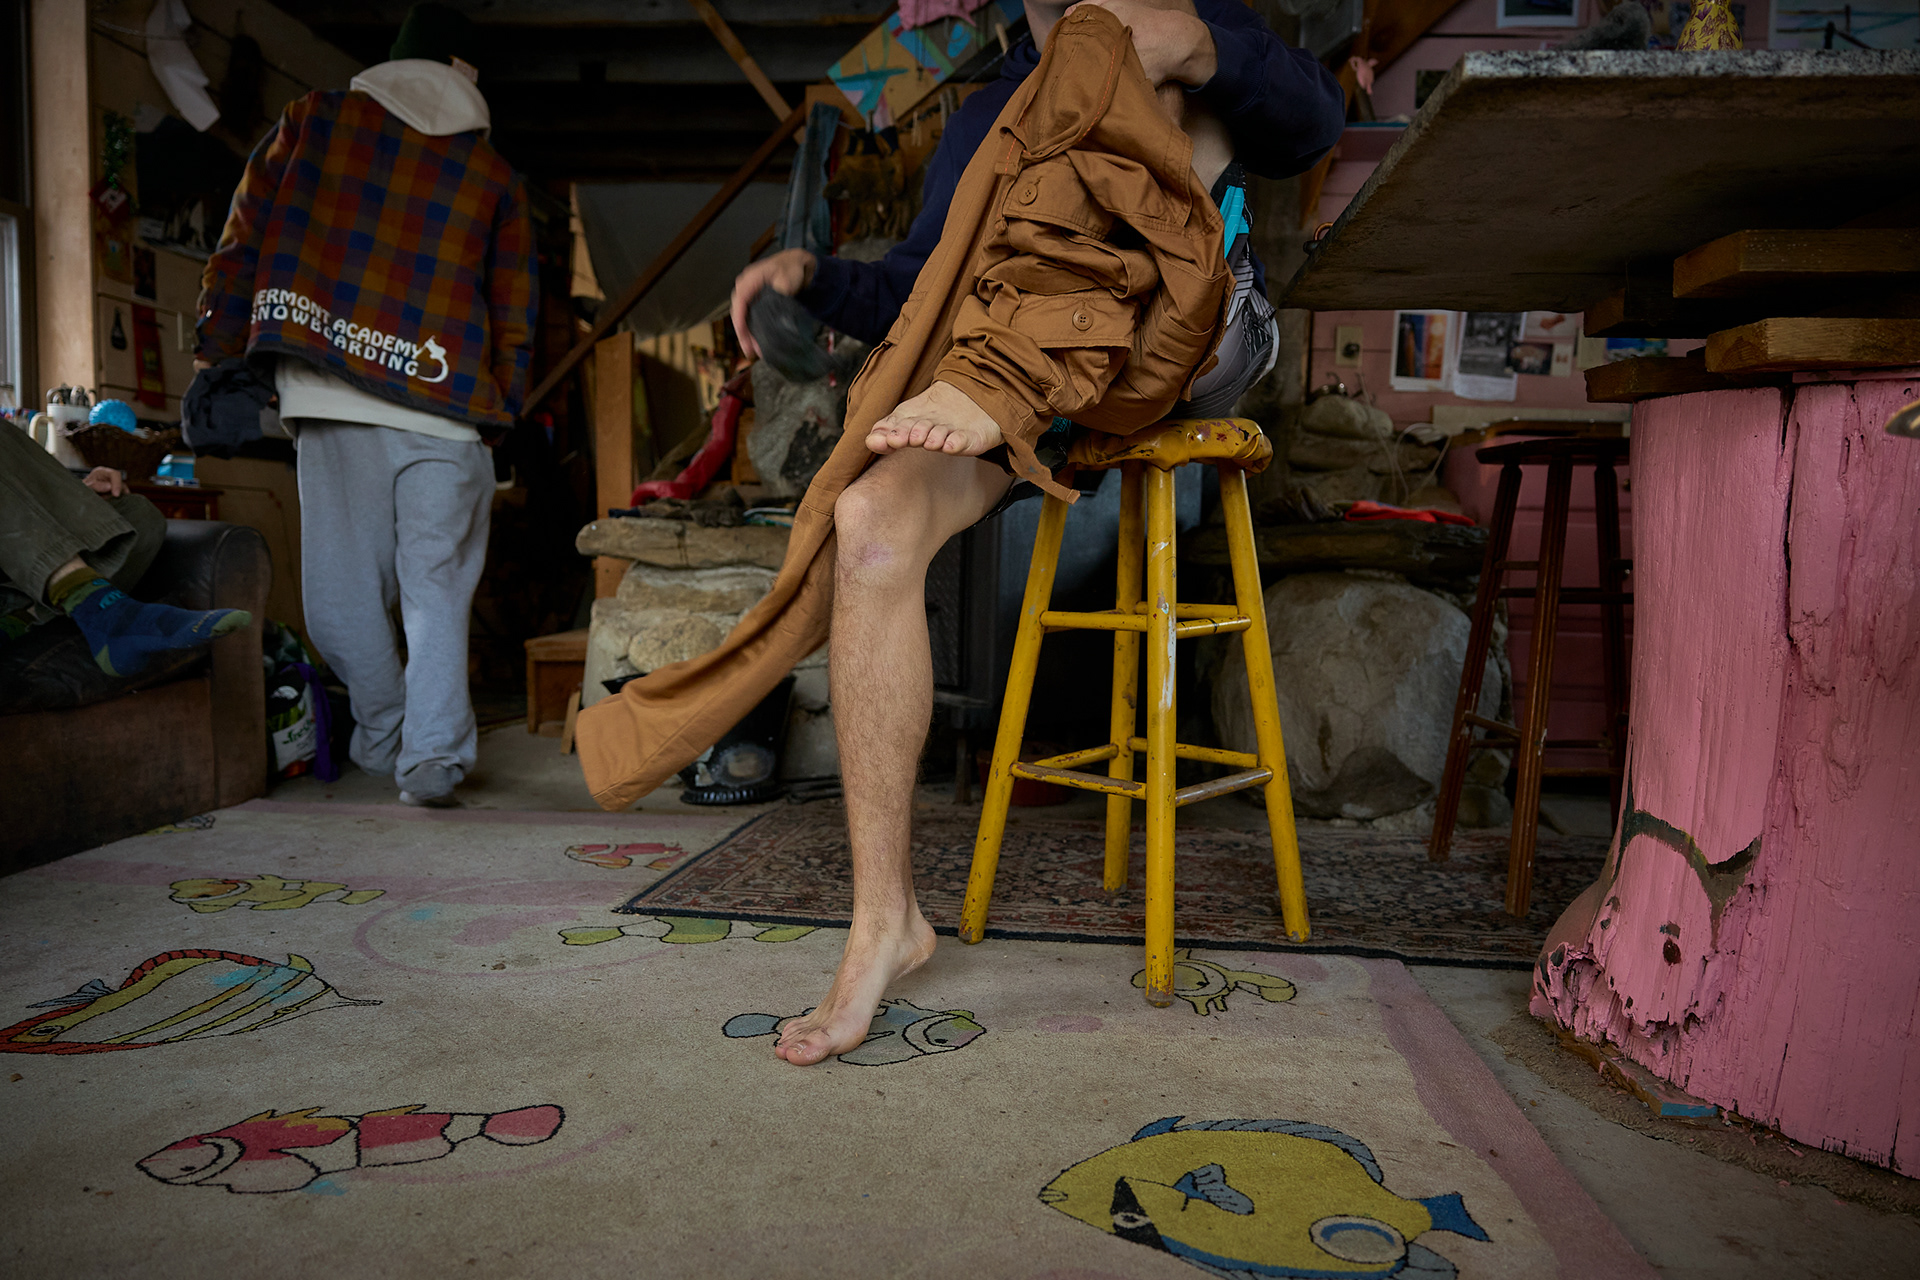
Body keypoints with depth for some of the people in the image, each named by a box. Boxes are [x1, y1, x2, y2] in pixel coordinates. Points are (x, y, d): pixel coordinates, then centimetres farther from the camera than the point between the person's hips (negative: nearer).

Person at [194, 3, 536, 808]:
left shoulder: (310, 123, 13)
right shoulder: (494, 175, 11)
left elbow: (243, 246, 10)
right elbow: (514, 317, 10)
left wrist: (216, 353, 16)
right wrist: (498, 411, 17)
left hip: (331, 400, 0)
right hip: (445, 409, 0)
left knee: (346, 584, 10)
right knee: (436, 589, 4)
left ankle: (385, 736, 19)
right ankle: (433, 756, 0)